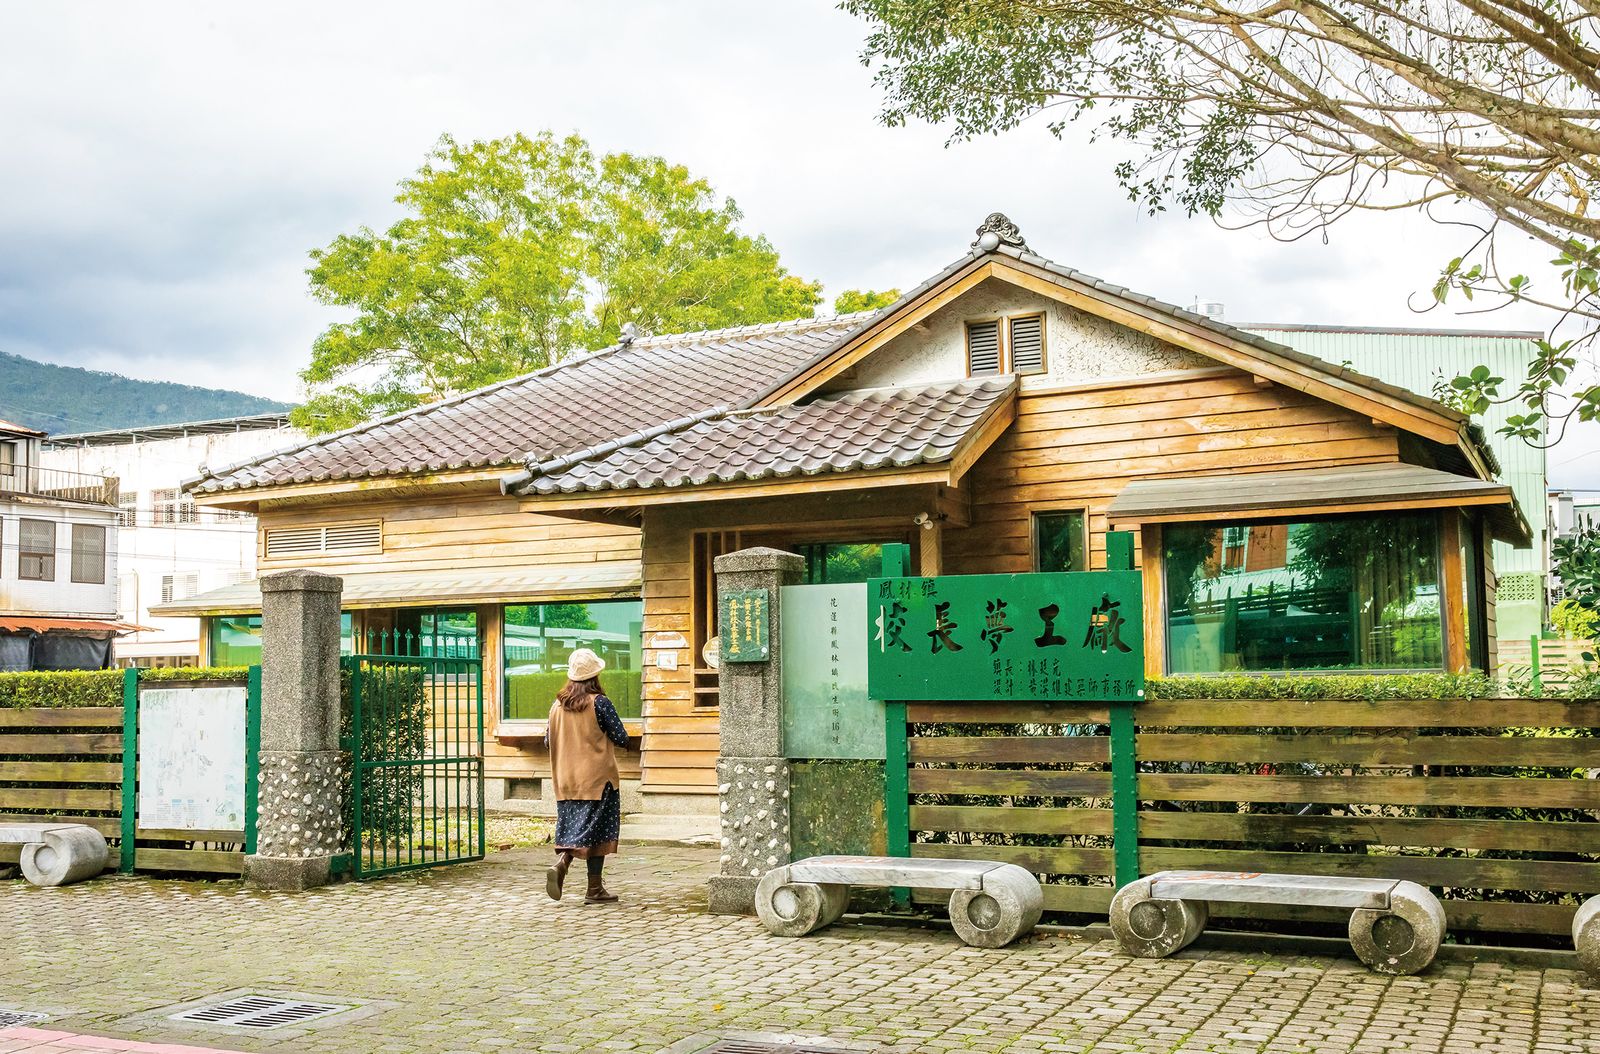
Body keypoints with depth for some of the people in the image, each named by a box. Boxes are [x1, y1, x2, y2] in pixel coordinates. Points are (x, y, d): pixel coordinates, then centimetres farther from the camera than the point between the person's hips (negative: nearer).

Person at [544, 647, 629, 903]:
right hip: (597, 778, -4)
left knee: (571, 828, 13)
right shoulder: (599, 702, -11)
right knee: (596, 828, 3)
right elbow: (622, 738, -10)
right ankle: (594, 890, 5)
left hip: (566, 779, 4)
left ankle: (561, 864, -15)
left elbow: (548, 741, 10)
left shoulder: (557, 705, 3)